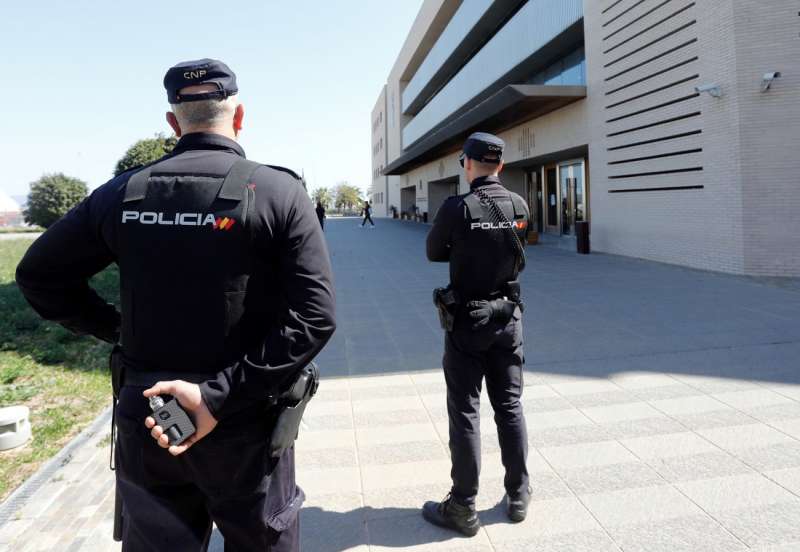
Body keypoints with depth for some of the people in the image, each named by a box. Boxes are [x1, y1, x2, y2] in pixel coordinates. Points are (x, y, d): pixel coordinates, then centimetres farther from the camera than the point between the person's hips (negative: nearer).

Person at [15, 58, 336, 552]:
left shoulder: (123, 192, -1)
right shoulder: (279, 192, -11)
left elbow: (39, 276, 9)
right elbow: (314, 317, -20)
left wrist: (113, 328, 11)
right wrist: (220, 396, -19)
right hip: (245, 426, -2)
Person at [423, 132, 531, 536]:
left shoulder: (457, 208, -16)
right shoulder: (519, 206, -1)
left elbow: (434, 253, -2)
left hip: (467, 320, -4)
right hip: (508, 317, 5)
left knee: (465, 412, 4)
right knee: (510, 406, 14)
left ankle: (462, 509, 15)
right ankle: (518, 497, 27)